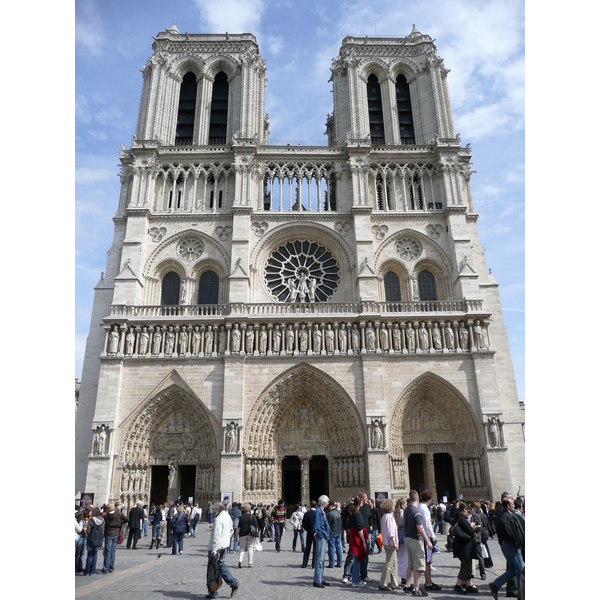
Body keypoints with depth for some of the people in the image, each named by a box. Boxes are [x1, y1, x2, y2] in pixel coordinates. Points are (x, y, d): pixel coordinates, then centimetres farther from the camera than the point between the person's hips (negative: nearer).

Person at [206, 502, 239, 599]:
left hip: (217, 547, -9)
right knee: (221, 565, 19)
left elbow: (216, 536, -24)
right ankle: (233, 583, 9)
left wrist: (213, 550, -20)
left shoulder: (218, 519, -21)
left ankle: (213, 592, 13)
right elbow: (231, 530, 18)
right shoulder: (228, 517, 8)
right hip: (225, 545, 9)